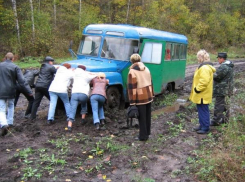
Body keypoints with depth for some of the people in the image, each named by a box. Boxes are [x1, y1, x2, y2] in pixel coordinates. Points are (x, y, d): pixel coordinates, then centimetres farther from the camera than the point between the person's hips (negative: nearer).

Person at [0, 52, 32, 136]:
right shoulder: (15, 67, -7)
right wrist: (29, 91, -11)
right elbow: (22, 81, -13)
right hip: (11, 91, 1)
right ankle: (10, 122, 28)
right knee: (11, 106, 25)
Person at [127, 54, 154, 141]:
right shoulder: (146, 69, 8)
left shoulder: (132, 72, -13)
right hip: (149, 97, 7)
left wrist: (132, 102, -14)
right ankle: (147, 133, 28)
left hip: (140, 98, -7)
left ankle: (143, 136, 11)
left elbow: (131, 88, -17)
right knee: (148, 116, 16)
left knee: (142, 118, 3)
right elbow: (150, 82, 12)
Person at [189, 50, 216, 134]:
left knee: (203, 111, -1)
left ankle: (205, 128, 8)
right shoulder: (204, 66, 14)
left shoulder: (205, 68, -22)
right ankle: (202, 125, 30)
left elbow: (204, 81, -29)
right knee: (201, 111, 19)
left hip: (202, 95, -11)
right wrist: (197, 89, 19)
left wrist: (197, 89, -19)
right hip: (202, 95, 11)